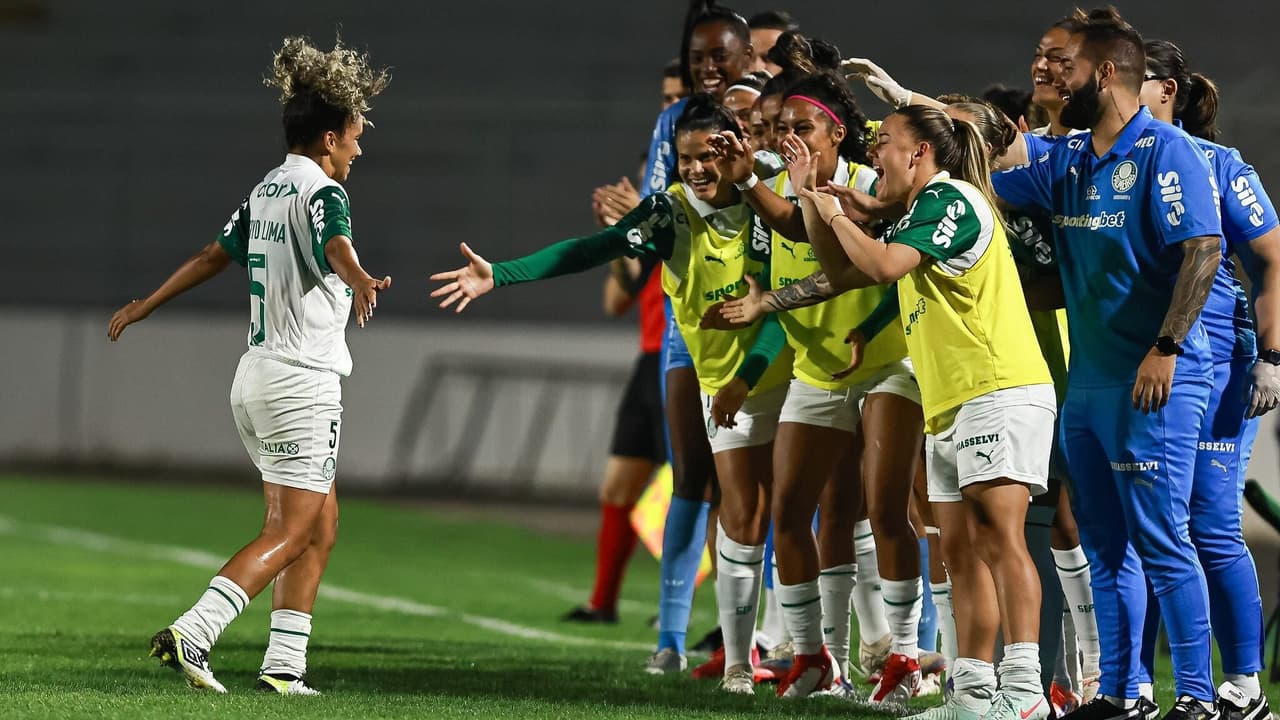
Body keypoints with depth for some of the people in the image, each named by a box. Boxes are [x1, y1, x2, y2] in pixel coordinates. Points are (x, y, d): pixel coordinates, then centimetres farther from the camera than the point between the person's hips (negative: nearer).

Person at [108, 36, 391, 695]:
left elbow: (214, 255, 26)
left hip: (258, 376, 9)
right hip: (302, 383, -9)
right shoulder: (322, 192, -13)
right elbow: (336, 246, -36)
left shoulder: (267, 191, 13)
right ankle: (189, 635, -20)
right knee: (289, 535, -9)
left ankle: (284, 664, 9)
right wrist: (359, 282, -58)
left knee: (321, 526, 13)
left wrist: (146, 305, 39)